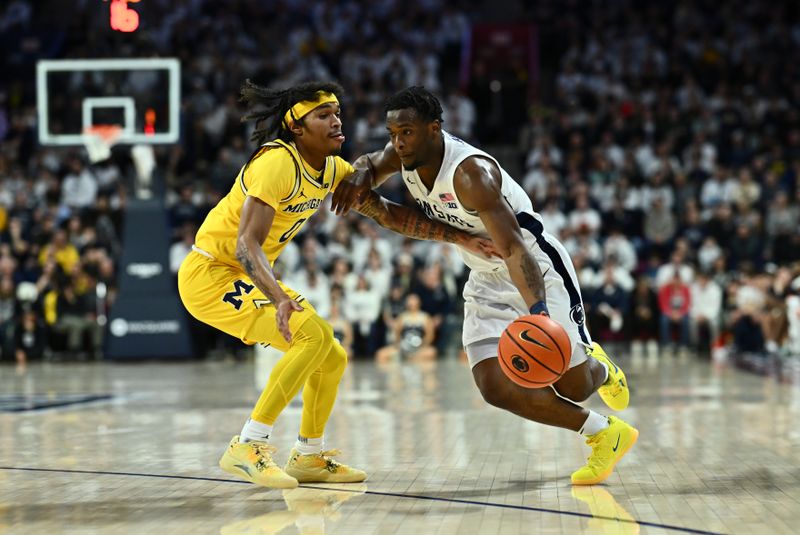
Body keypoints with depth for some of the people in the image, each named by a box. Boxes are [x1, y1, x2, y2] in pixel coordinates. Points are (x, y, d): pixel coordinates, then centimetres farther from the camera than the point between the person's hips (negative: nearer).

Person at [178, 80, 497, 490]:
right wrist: (280, 298, -47)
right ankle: (247, 448, -22)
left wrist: (458, 237, 4)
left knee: (332, 359, 10)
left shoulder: (332, 169, 2)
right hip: (209, 274, -9)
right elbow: (246, 244, -32)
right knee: (313, 334, -26)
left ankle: (308, 458, 28)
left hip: (248, 276, 9)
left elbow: (387, 213, 11)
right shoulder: (278, 161, -24)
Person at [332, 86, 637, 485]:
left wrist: (538, 313, -52)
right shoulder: (406, 154, -9)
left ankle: (598, 368, 38)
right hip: (488, 284, 7)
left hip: (538, 274, -7)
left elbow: (514, 249, -38)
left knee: (573, 387, -4)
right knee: (496, 388, -10)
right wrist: (360, 177, -12)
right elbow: (372, 164, 14)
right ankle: (604, 434, 10)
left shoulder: (470, 172, -31)